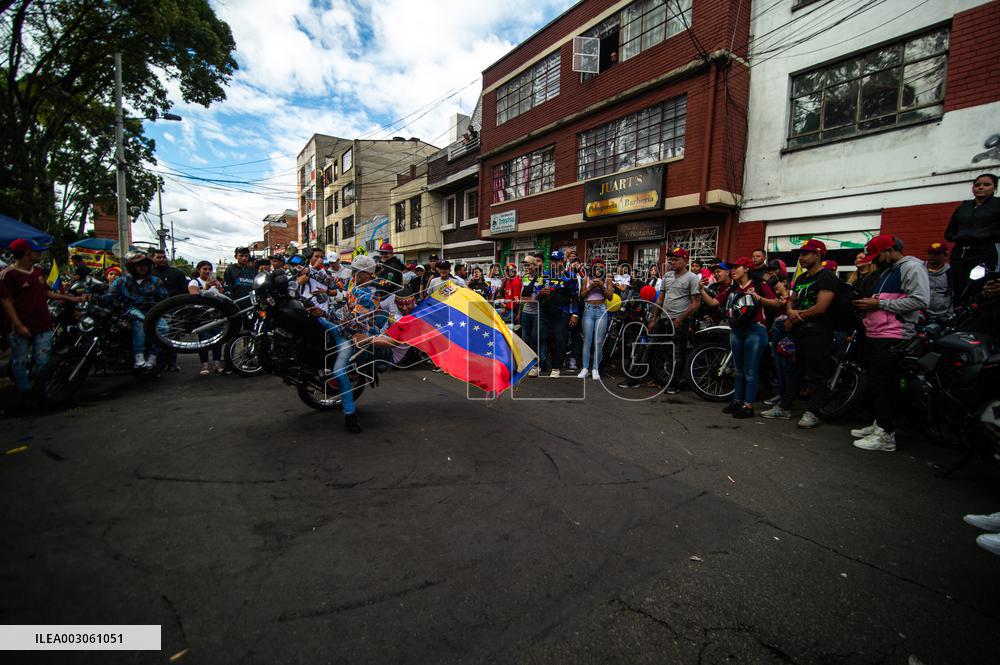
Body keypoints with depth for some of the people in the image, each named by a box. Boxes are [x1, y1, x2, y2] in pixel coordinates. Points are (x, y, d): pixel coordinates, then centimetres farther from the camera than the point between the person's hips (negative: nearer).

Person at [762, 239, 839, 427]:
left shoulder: (826, 277, -9)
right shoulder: (801, 278, 18)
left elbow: (820, 307, -18)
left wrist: (793, 319, -9)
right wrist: (790, 311, -4)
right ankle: (784, 407, 18)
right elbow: (791, 300, 20)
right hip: (799, 333, 9)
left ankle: (811, 413, 1)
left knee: (816, 376, -3)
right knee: (796, 372, 13)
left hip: (818, 334, -9)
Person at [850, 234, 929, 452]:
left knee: (884, 385, -9)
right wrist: (869, 305, 11)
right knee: (874, 383, 15)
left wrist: (879, 304, -17)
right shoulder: (887, 271, 23)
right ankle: (878, 424, 26)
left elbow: (920, 300, -19)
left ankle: (886, 435, -4)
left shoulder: (912, 267, -6)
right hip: (874, 336, 10)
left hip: (892, 338, -10)